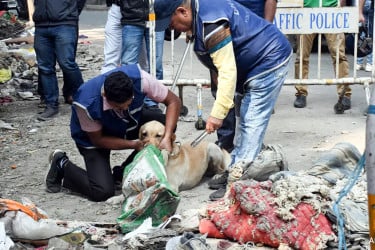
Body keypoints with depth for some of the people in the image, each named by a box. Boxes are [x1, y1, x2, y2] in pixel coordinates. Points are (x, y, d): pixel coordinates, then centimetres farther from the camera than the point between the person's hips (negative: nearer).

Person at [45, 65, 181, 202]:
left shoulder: (139, 78, -34)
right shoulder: (86, 103, -39)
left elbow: (173, 101, -22)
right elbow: (97, 139, -21)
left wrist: (167, 138, -34)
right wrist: (133, 144, -30)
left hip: (130, 122, 5)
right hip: (93, 137, -5)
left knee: (166, 123, -23)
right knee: (102, 191, -23)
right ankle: (62, 164, 8)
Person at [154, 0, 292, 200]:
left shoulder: (211, 24, -29)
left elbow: (227, 71, -31)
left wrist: (217, 113, -30)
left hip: (269, 62, -11)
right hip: (262, 62, 11)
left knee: (251, 124, -13)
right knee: (246, 122, 14)